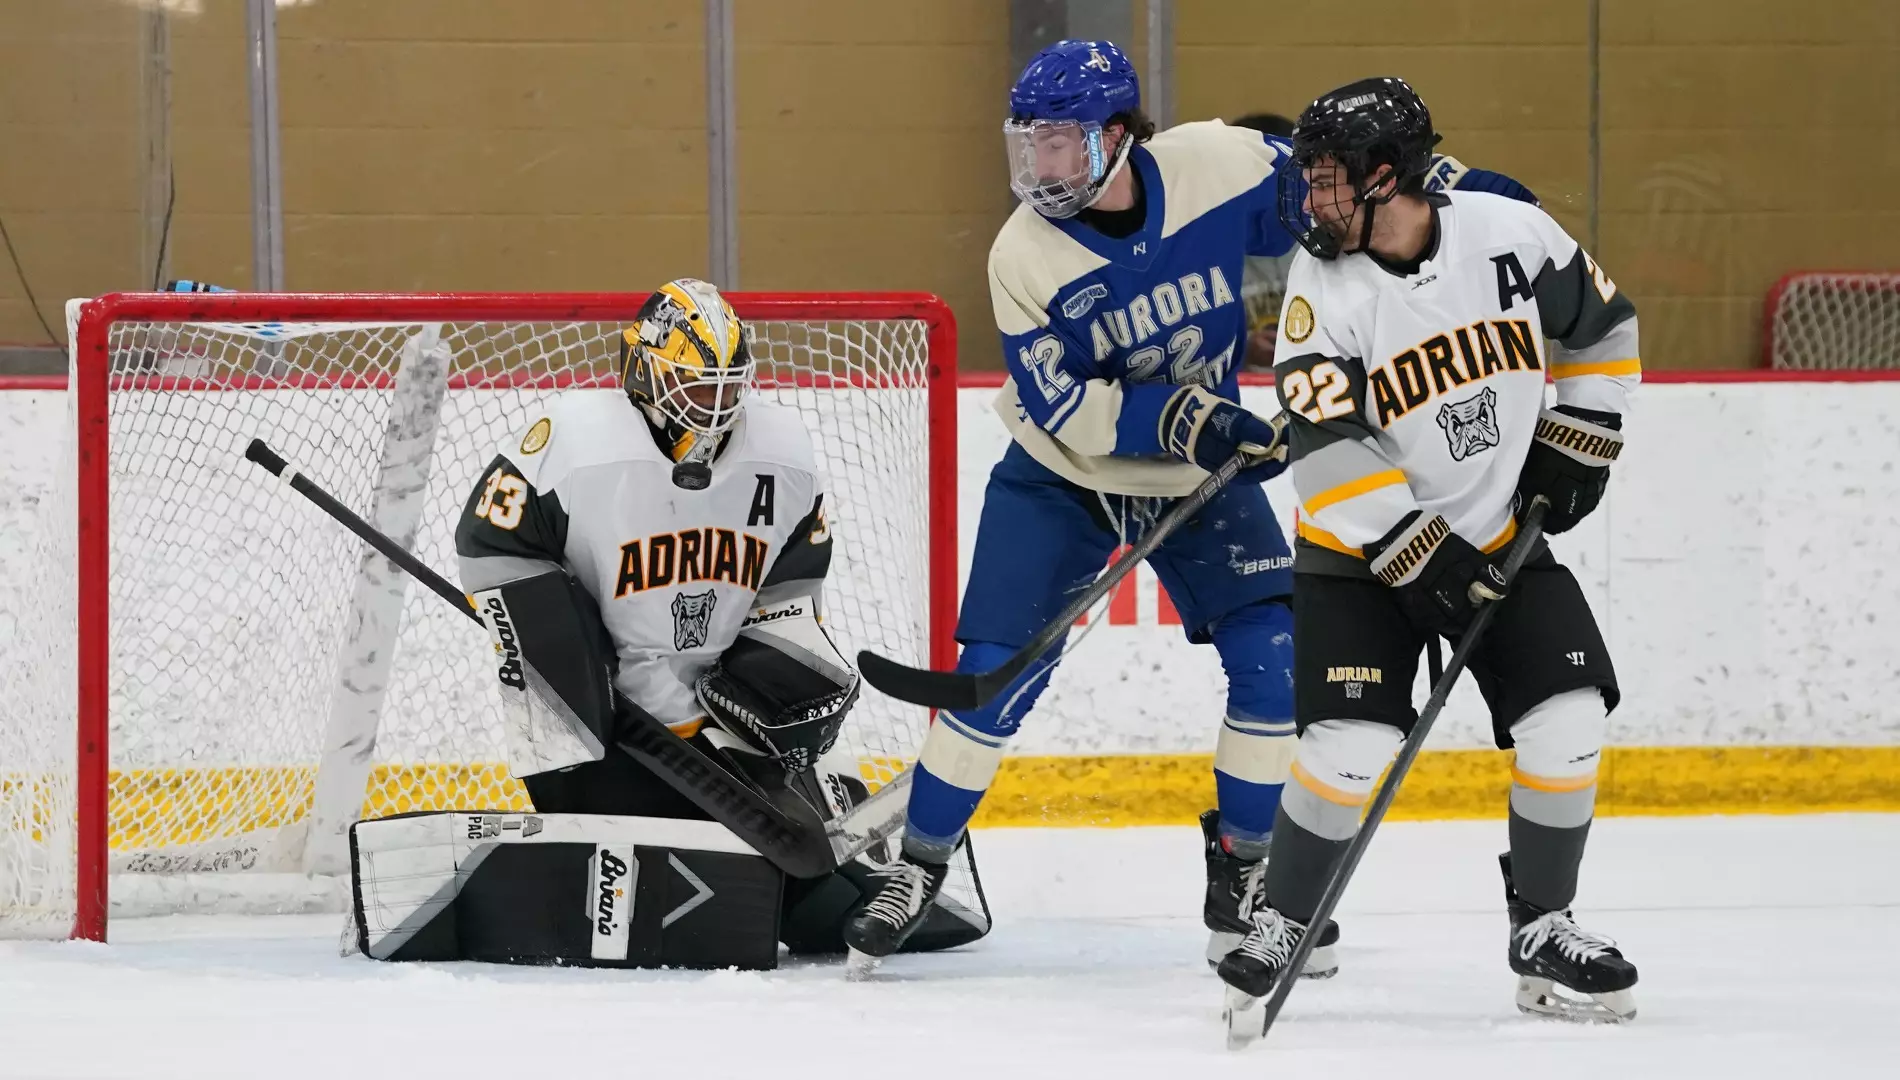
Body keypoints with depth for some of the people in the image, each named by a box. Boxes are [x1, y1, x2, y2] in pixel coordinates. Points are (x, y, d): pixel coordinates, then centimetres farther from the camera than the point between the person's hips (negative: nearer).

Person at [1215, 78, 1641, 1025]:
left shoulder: (1512, 236, -11)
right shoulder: (1325, 287, -17)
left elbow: (1601, 326, 7)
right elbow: (1326, 449, -23)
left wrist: (1576, 445, 1)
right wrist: (1419, 552, -27)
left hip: (1502, 537, 3)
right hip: (1362, 550, -2)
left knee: (1566, 725, -9)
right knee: (1350, 744, -17)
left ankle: (1542, 935, 7)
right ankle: (1279, 929, 2)